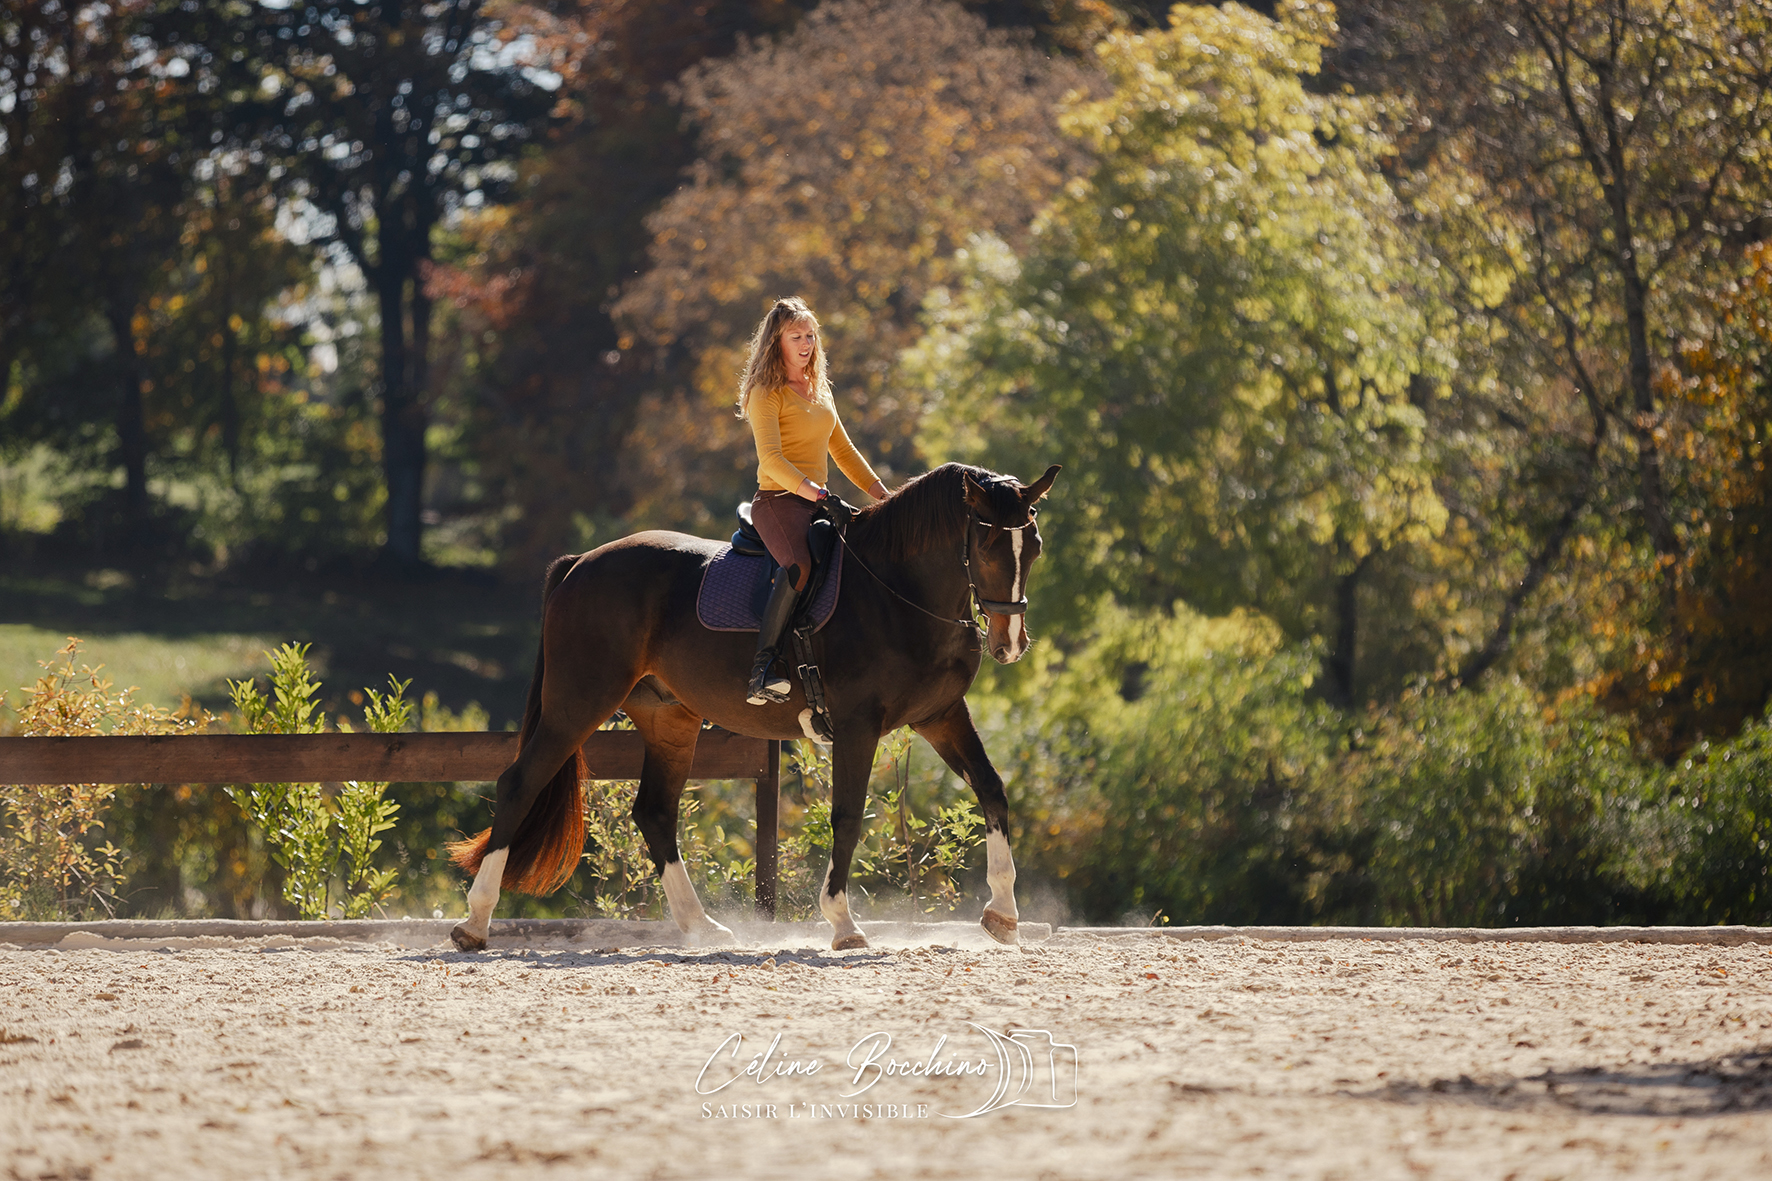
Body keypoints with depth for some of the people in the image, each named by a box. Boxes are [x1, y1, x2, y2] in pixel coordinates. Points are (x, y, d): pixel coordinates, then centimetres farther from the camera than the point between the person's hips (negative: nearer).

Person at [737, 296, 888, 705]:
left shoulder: (818, 390, 18)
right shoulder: (767, 394, -6)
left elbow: (843, 451, 25)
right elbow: (771, 459, -19)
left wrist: (882, 494, 18)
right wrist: (810, 490, -32)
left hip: (819, 503, 8)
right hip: (778, 500, -8)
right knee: (800, 564, -35)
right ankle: (763, 670, -41)